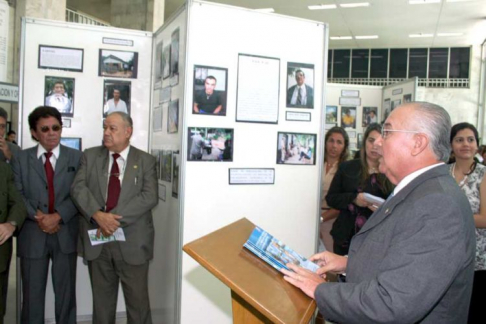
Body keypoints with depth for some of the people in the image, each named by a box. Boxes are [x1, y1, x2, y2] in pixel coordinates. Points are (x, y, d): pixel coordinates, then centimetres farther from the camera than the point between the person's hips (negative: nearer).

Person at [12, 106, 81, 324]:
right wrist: (38, 217, -16)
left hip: (65, 234, 0)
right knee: (32, 294, 10)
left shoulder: (76, 157, 4)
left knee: (66, 293, 11)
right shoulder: (21, 158, 6)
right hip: (32, 236, 0)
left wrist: (57, 216, -16)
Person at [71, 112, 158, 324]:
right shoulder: (90, 156, 8)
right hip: (97, 240, 2)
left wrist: (116, 218, -19)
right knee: (101, 300, 15)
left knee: (138, 300, 6)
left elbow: (150, 197, -11)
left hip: (132, 241, -2)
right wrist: (98, 215, -21)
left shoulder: (146, 161, 1)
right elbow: (78, 188, -5)